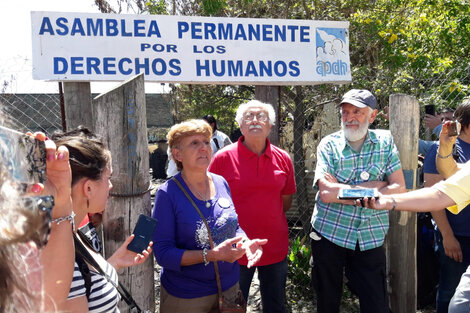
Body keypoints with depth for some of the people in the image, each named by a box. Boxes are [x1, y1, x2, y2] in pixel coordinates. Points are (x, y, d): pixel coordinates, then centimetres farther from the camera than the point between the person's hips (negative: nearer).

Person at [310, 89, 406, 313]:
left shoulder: (385, 141, 1)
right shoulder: (329, 145, -4)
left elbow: (399, 188, -8)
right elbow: (327, 193, -17)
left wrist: (344, 191, -17)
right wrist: (375, 185, -14)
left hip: (371, 238, 1)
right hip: (329, 234, 0)